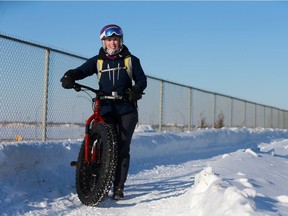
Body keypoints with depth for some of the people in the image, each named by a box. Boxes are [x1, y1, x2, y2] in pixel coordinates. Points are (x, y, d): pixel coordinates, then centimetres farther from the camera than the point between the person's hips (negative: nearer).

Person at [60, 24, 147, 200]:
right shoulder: (98, 61, 10)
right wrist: (69, 76, -25)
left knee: (123, 149, -2)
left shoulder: (131, 60, 9)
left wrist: (136, 90, -16)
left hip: (127, 110, -1)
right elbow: (82, 70, -4)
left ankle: (119, 187, 4)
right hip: (106, 109, 1)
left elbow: (142, 79, 6)